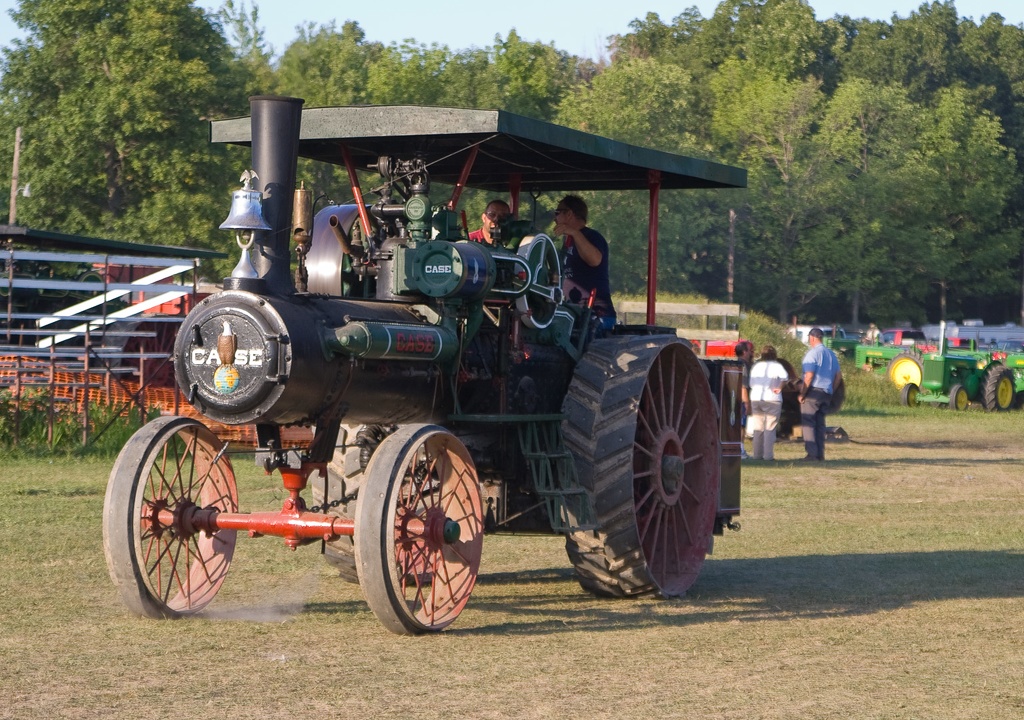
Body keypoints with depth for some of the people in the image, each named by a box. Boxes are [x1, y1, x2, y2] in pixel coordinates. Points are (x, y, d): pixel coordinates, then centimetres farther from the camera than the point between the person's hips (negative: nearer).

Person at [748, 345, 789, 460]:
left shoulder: (756, 366, 10)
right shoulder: (776, 366, -3)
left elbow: (751, 383, 6)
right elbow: (784, 376, -22)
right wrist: (779, 388, -11)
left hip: (755, 399, 4)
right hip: (772, 399, -4)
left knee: (758, 428, 11)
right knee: (770, 428, 0)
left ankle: (757, 454, 9)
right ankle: (768, 454, -6)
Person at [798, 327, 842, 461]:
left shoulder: (812, 353, -11)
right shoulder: (831, 354, 14)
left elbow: (809, 376, -18)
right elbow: (838, 375, 16)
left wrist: (802, 394, -13)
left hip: (813, 391, -7)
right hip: (827, 393, 7)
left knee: (808, 423, -4)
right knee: (820, 424, 12)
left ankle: (812, 453, -12)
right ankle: (820, 454, 8)